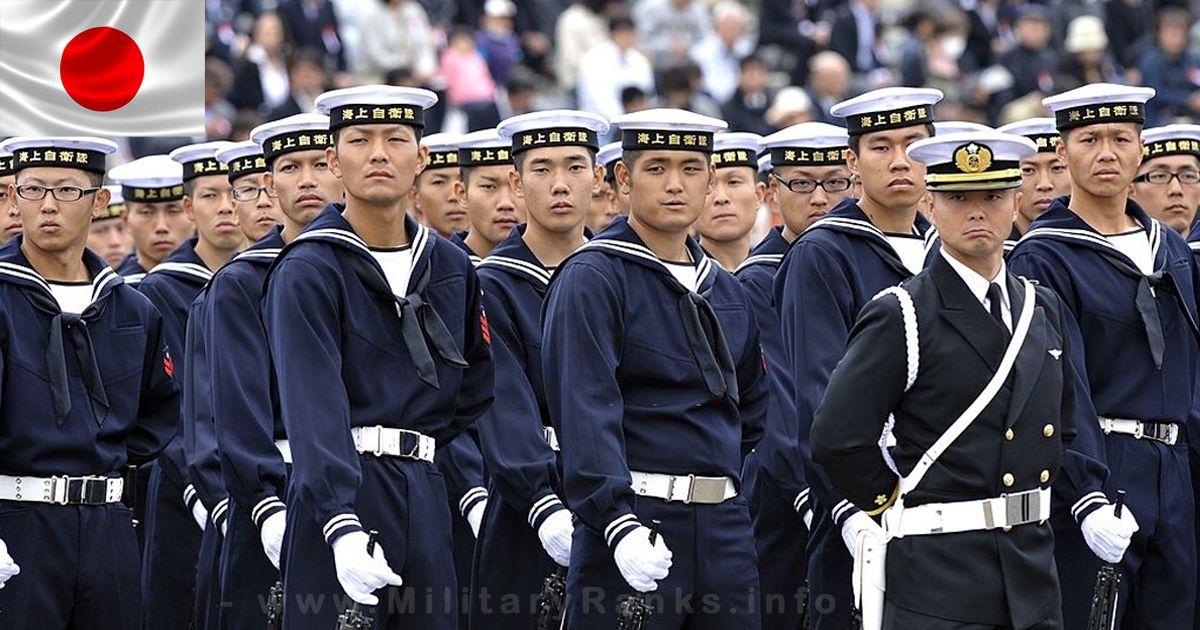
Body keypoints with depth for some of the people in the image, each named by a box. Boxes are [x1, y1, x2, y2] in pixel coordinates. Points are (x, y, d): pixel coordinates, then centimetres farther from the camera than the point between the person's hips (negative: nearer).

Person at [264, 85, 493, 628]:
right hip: (339, 495, -6)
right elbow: (314, 409, -18)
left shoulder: (451, 268, 13)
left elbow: (478, 394, 21)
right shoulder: (307, 272, -7)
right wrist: (342, 526, -29)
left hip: (427, 496, 6)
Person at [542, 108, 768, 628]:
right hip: (636, 529, -6)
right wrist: (619, 524, -28)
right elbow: (586, 412, -17)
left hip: (725, 528, 6)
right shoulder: (593, 278, -6)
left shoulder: (728, 292, 17)